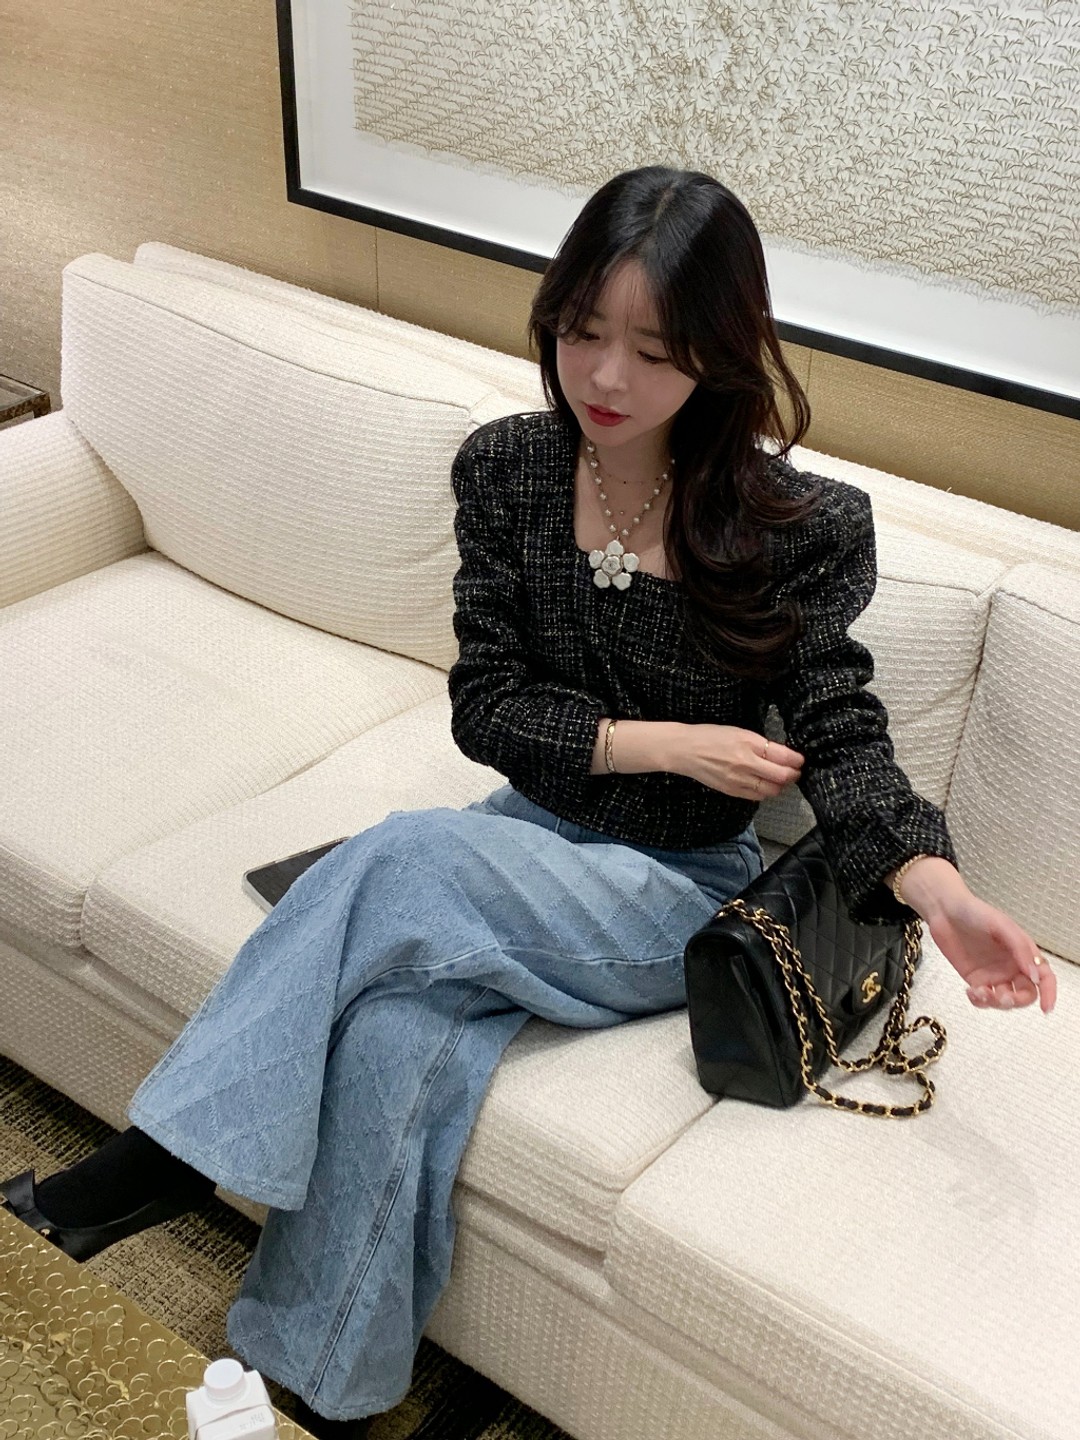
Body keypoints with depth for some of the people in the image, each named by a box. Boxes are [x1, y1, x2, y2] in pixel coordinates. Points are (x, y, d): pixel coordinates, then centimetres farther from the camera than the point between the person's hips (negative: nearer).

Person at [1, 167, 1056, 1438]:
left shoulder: (800, 529, -12)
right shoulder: (506, 470, -3)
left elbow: (839, 733, -12)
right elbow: (484, 707, -3)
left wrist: (936, 887, -31)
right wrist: (665, 741, -16)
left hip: (681, 896, -3)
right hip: (532, 839, 3)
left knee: (406, 858, -30)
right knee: (387, 1041, -28)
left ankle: (170, 1155, -17)